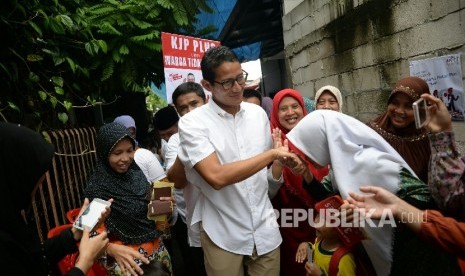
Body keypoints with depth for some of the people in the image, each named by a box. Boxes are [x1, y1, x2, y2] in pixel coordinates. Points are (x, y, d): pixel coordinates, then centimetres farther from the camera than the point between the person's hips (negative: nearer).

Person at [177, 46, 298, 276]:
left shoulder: (258, 113, 3)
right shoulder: (192, 122, -12)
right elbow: (216, 177, -24)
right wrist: (273, 153, -21)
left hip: (265, 230, 4)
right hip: (223, 236, -4)